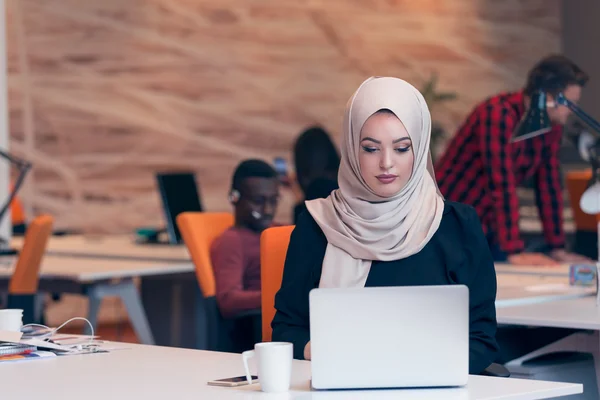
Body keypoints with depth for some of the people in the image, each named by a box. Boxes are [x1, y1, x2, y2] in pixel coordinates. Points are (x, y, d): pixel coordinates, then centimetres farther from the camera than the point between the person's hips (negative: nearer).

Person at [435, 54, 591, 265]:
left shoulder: (552, 125, 2)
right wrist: (514, 252, -30)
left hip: (488, 228, 8)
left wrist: (557, 248, 3)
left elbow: (549, 185, 6)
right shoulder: (498, 115, -24)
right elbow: (502, 186, -28)